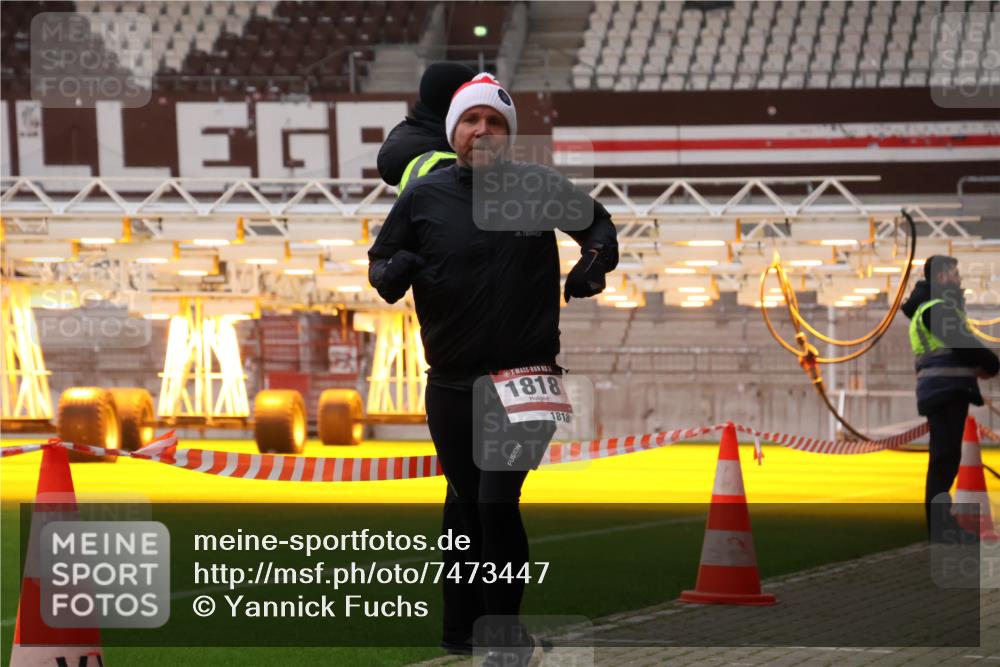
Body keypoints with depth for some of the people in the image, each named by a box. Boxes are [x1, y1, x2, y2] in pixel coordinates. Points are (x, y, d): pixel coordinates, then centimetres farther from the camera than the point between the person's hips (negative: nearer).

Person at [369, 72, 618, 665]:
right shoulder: (424, 197, 1)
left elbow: (597, 221, 18)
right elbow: (380, 261, 10)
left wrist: (596, 259, -1)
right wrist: (391, 272, -13)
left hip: (524, 379, -2)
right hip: (451, 386, 2)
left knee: (497, 504, -13)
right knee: (464, 505, 11)